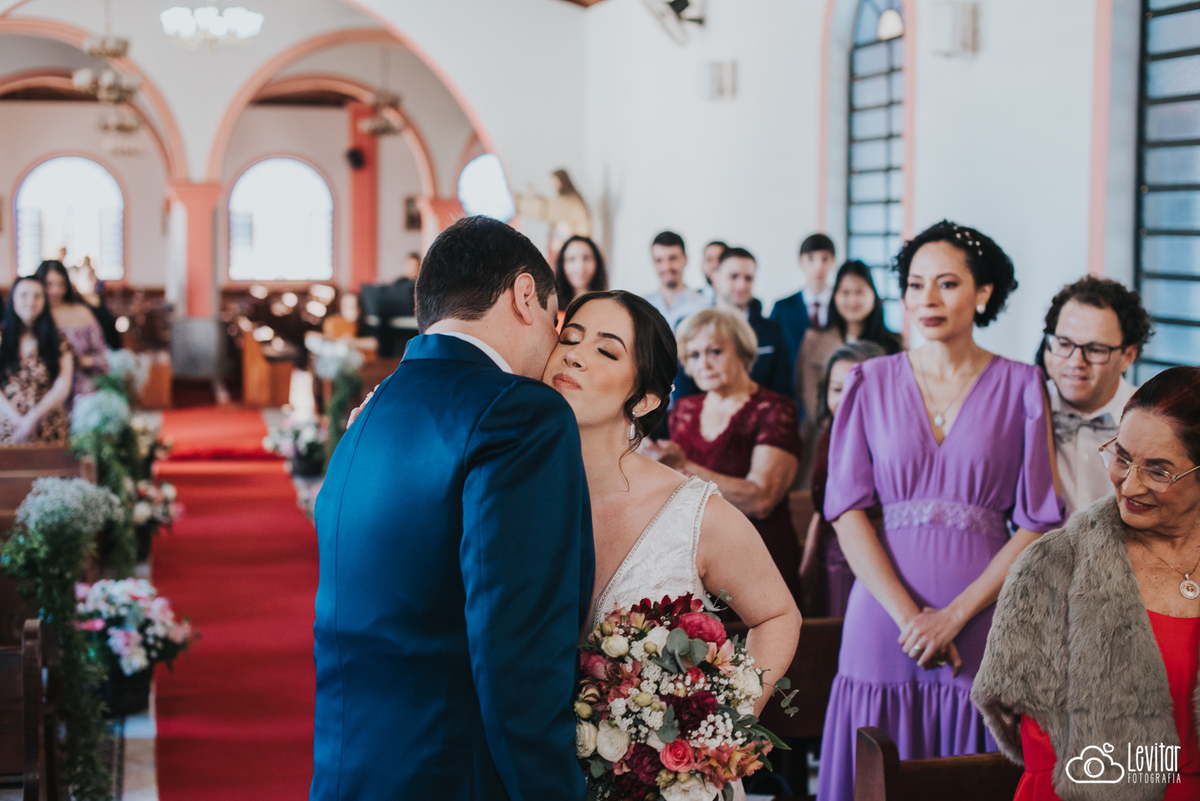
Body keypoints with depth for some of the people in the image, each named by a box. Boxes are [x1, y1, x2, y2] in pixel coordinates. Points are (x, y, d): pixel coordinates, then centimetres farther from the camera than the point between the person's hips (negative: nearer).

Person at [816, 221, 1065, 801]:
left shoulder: (1019, 387, 3)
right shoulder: (872, 383, 6)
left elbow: (1039, 524, 0)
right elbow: (847, 508, 0)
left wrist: (954, 615, -9)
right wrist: (909, 616, -11)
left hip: (981, 626, -1)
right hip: (884, 620, 1)